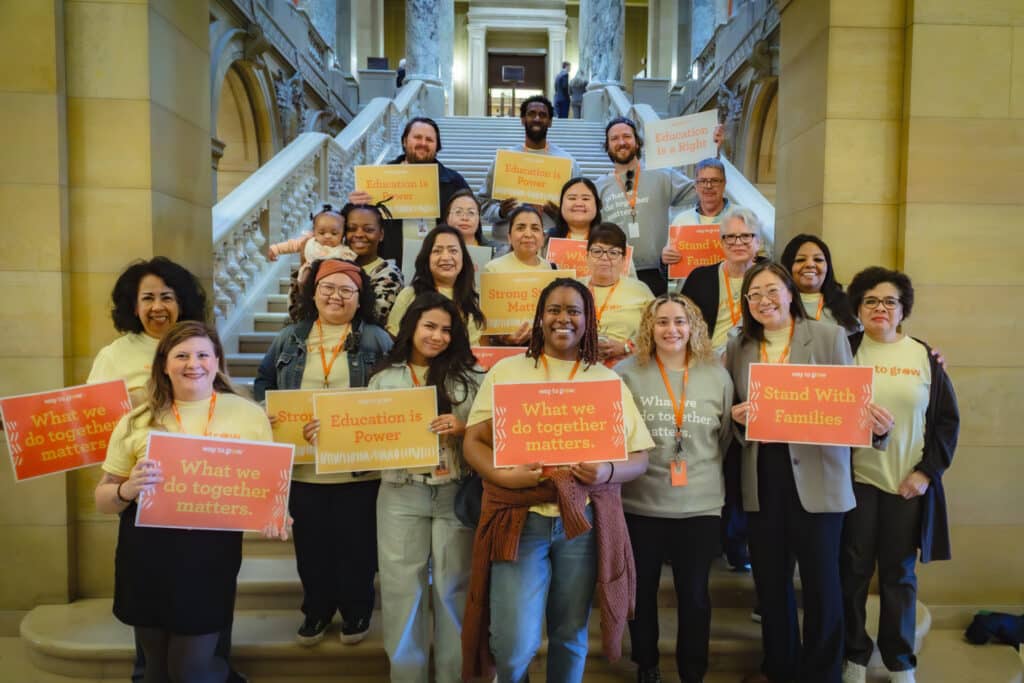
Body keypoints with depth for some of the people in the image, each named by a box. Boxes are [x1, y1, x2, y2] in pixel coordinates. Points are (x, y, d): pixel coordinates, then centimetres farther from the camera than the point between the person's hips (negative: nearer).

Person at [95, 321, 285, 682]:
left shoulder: (249, 415, -1)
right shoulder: (138, 420, 1)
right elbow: (103, 500, 6)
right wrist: (128, 490, -16)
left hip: (212, 557, -2)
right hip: (146, 558, 2)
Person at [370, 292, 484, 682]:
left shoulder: (470, 374, 2)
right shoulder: (384, 379, 7)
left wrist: (463, 428, -16)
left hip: (457, 494, -1)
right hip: (401, 495, 1)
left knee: (453, 586, 9)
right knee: (402, 588, 8)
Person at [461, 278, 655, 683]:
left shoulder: (608, 380, 8)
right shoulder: (506, 371, 6)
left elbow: (639, 458, 6)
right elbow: (473, 442, 3)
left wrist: (608, 472, -15)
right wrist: (502, 475, -16)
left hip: (585, 521, 2)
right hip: (519, 518, -1)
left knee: (571, 636, 12)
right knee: (514, 645, -3)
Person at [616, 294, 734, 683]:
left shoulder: (717, 376, 3)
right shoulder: (626, 374, -4)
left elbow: (726, 439, 10)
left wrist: (704, 471, 3)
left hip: (700, 504, 1)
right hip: (641, 503, -1)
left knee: (694, 595, 12)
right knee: (642, 591, 15)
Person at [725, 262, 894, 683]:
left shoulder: (829, 337, -1)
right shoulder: (738, 348, 7)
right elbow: (732, 409, 14)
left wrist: (876, 424, -26)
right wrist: (735, 416, -8)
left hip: (816, 476, -3)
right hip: (762, 479, 3)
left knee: (820, 579, 6)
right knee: (769, 578, 14)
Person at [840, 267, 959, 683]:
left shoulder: (924, 356, 4)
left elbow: (948, 419, 4)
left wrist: (927, 471, -4)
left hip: (908, 482, 1)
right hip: (854, 479, -1)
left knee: (899, 574, 11)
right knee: (853, 570, 6)